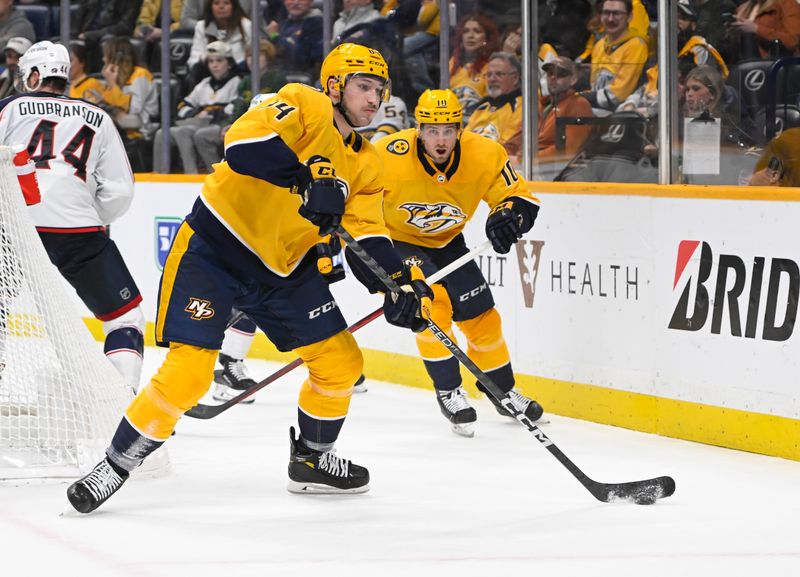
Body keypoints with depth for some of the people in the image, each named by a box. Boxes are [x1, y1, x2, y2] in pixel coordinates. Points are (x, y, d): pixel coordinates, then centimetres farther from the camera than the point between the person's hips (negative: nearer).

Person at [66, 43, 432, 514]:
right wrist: (307, 180, -39)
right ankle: (114, 467, -1)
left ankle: (313, 460, 30)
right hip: (215, 249, -8)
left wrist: (401, 283, -14)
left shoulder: (366, 166, 8)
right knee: (188, 372, -16)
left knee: (341, 363, 6)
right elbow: (244, 142, -31)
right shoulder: (305, 106, -14)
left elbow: (367, 239, 2)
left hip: (285, 267, 8)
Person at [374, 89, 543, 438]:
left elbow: (519, 199, -13)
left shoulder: (485, 155, -22)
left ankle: (503, 392, 30)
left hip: (445, 242, 4)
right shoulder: (390, 156, -32)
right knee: (432, 303, -25)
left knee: (481, 315, 8)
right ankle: (448, 392, -10)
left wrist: (508, 215, -35)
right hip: (396, 240, -4)